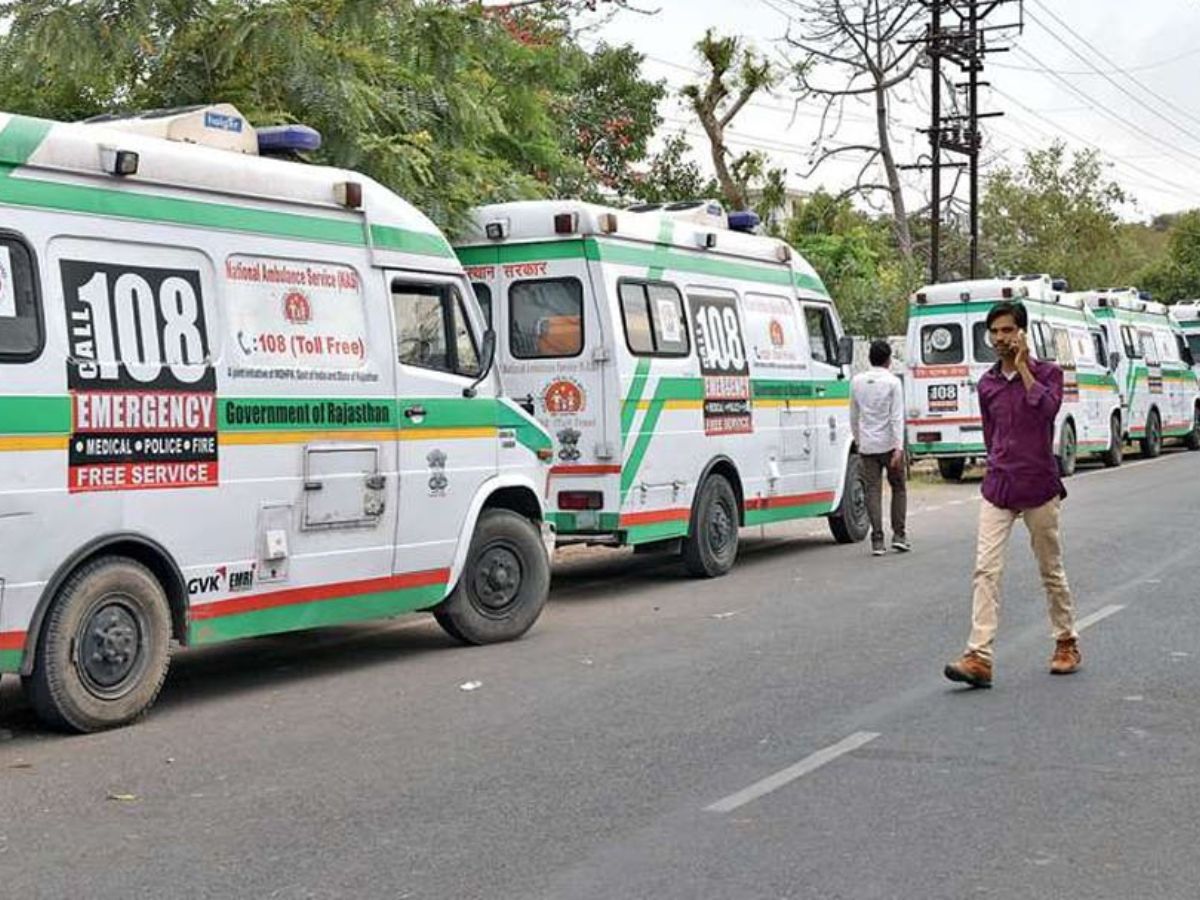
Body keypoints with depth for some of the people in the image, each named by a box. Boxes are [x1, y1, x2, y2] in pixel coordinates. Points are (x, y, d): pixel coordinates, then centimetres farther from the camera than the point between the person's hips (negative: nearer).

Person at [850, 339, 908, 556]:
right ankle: (899, 535, 9)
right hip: (888, 444, -3)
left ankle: (877, 540, -2)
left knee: (873, 491, 3)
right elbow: (897, 417, -13)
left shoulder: (857, 381, 5)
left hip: (867, 445, 3)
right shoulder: (892, 382, -7)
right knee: (898, 489, 13)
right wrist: (899, 448, -16)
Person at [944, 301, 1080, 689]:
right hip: (997, 488, 3)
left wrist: (1023, 367, -18)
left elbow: (1048, 409, -23)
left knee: (1051, 571, 9)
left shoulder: (1047, 373, -2)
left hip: (1039, 488, -3)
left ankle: (1066, 643, 27)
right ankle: (979, 657, -14)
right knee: (986, 570, -9)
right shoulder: (987, 383, 9)